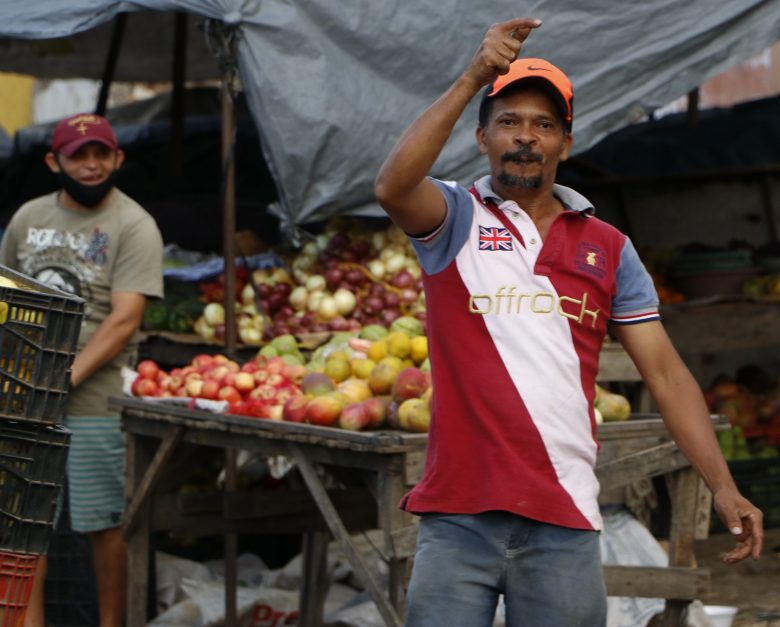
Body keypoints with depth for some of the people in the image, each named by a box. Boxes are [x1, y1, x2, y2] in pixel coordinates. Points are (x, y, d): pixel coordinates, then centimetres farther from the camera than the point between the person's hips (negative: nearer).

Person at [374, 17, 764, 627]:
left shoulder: (608, 248, 11)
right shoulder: (456, 219, 5)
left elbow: (665, 372, 8)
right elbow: (392, 186, -18)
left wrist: (723, 485, -2)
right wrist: (472, 79, -24)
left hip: (564, 521, 2)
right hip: (457, 514, -2)